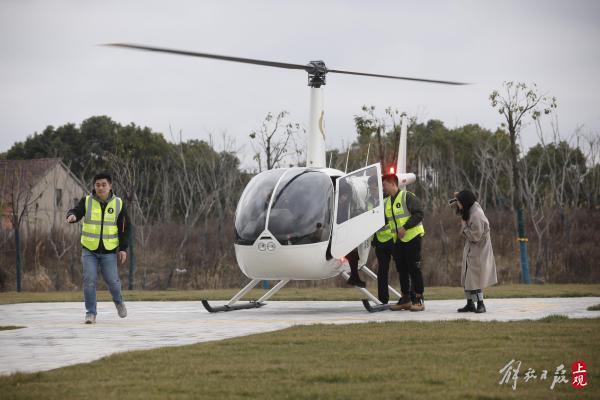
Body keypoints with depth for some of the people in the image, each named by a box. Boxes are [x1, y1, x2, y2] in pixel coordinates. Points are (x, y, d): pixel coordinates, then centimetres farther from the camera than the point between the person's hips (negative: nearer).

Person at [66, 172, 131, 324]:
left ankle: (118, 302, 34)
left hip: (109, 250, 0)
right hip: (89, 249, 0)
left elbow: (124, 227, 4)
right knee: (89, 280, -9)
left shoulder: (118, 204, 0)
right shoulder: (86, 201, -3)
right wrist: (72, 216, -41)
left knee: (112, 280, 2)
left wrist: (123, 248, -2)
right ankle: (91, 313, 1)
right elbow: (75, 212, -17)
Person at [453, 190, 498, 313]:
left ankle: (480, 304, -3)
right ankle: (470, 304, 16)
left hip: (477, 251, -10)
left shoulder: (476, 215, -25)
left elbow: (475, 236, -25)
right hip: (470, 251, 10)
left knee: (474, 279, -8)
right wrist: (458, 197, 11)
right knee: (467, 278, 11)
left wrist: (464, 226, -13)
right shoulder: (471, 209, 3)